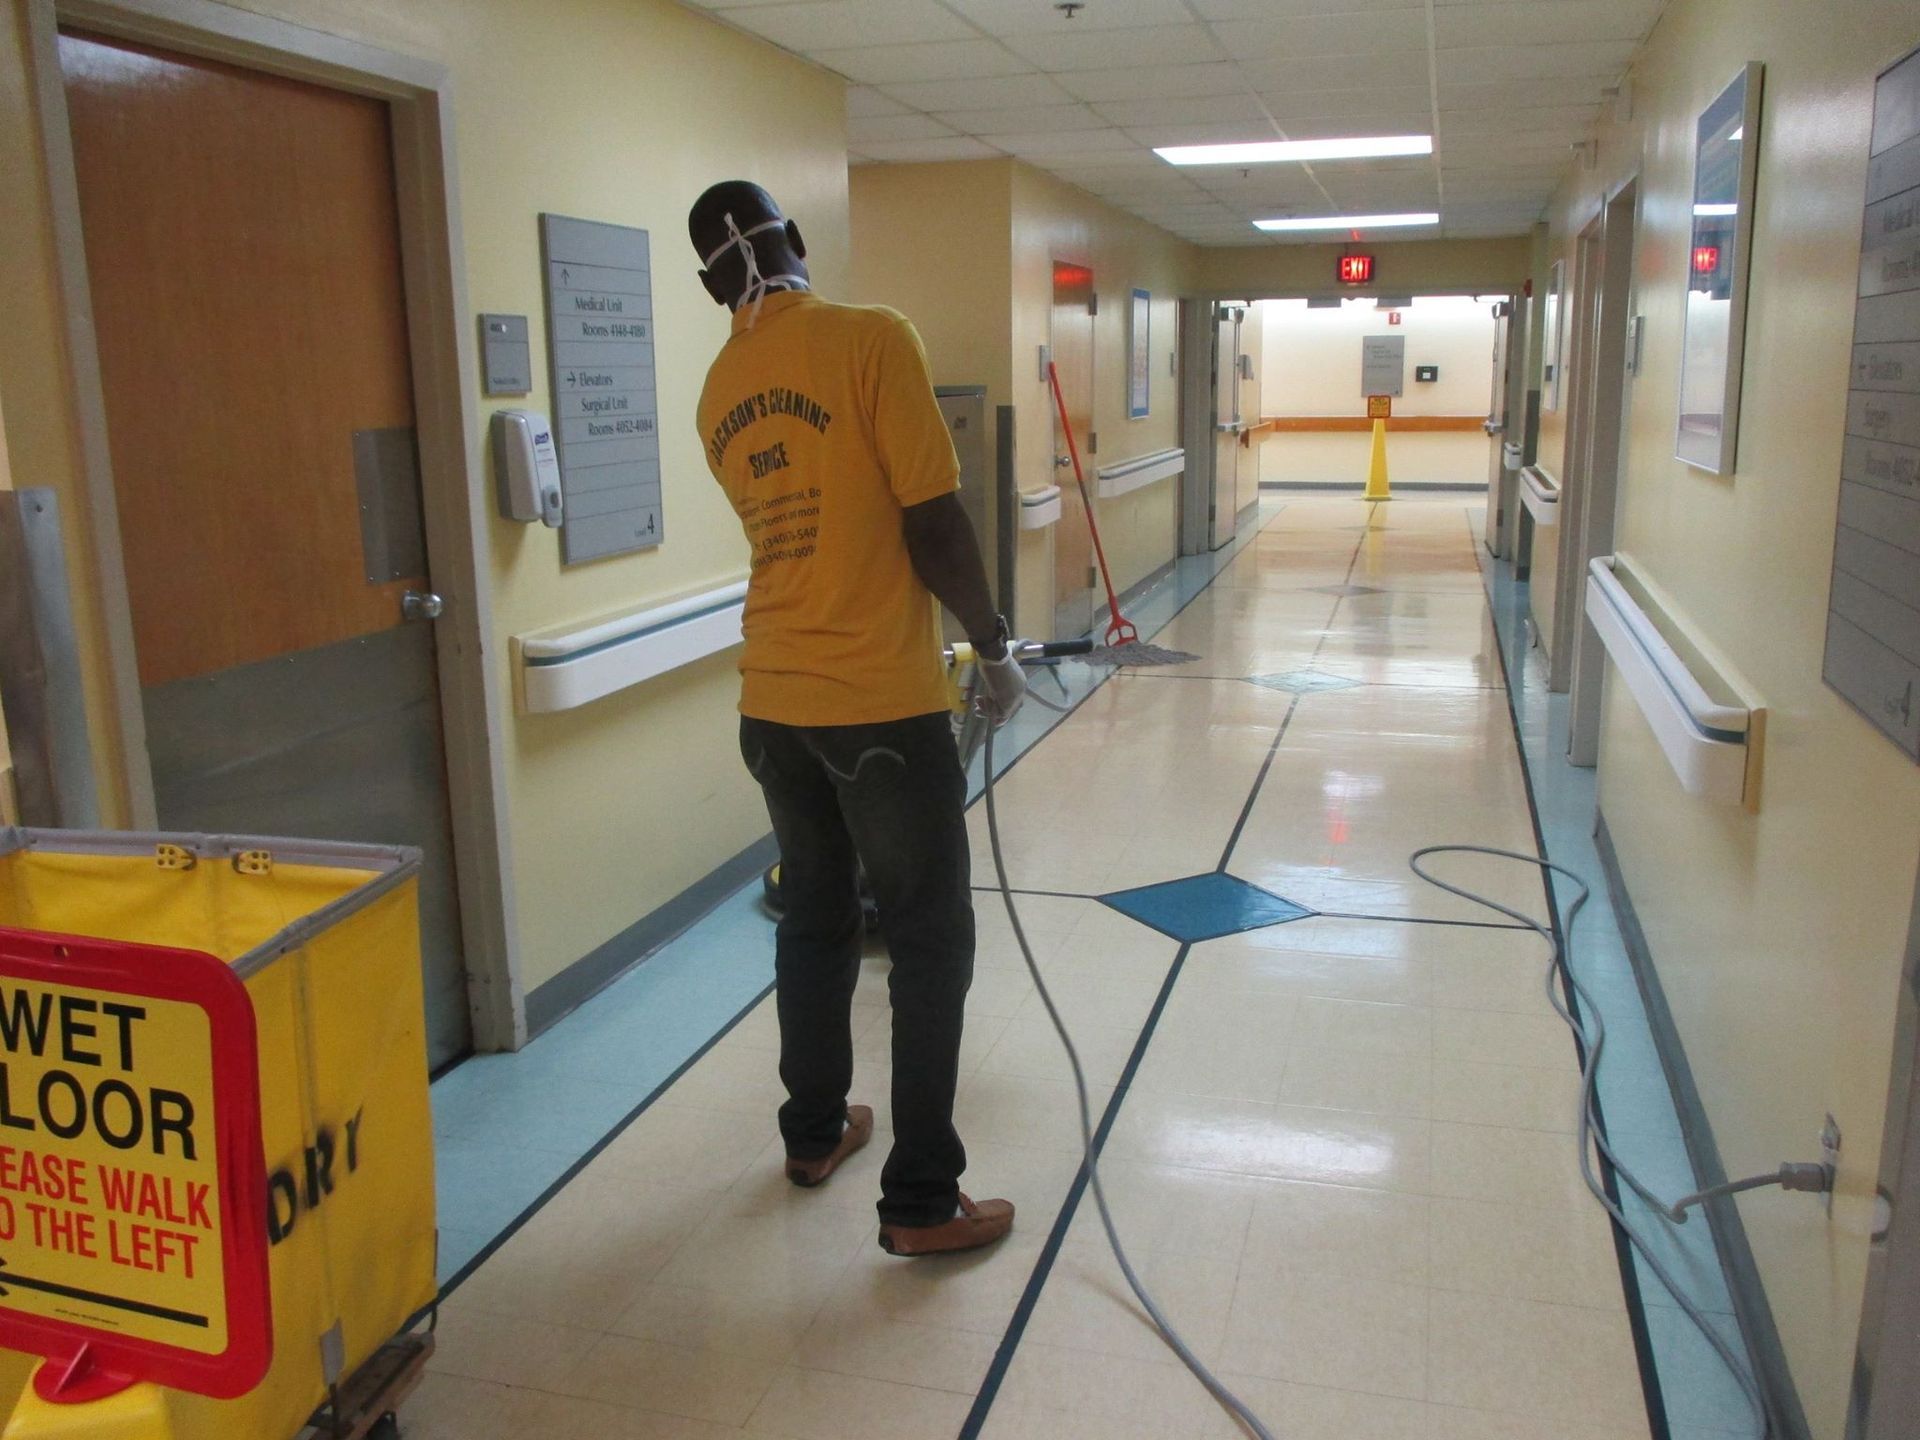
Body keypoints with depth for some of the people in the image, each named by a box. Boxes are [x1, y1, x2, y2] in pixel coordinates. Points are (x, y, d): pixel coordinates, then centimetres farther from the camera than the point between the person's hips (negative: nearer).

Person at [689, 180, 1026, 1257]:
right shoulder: (872, 338, -11)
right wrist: (995, 645, -1)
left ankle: (815, 1132, 37)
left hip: (774, 702, 6)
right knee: (932, 937, 5)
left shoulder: (720, 388, 9)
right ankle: (922, 1201, 12)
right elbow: (935, 525, -15)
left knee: (815, 915, 21)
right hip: (881, 702, -6)